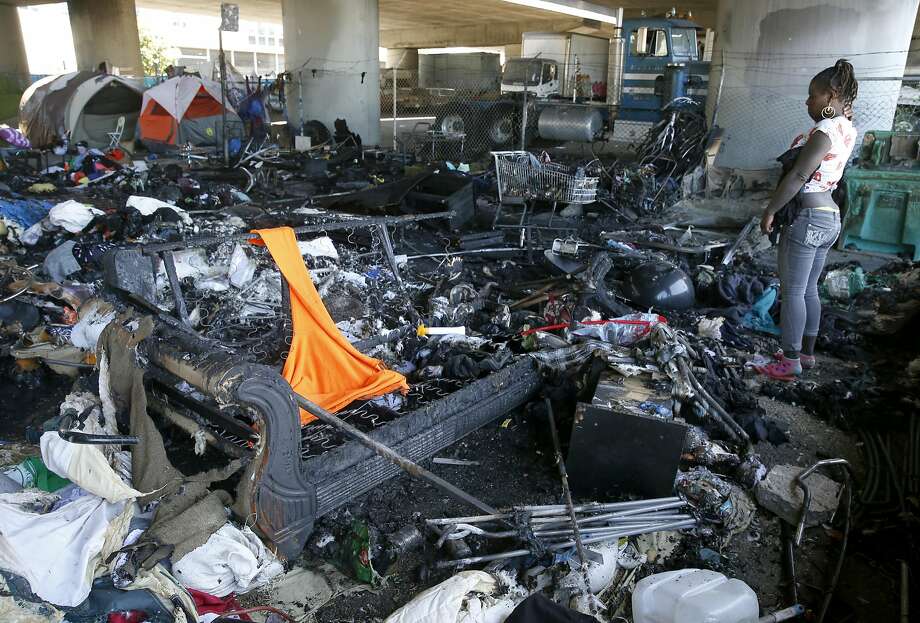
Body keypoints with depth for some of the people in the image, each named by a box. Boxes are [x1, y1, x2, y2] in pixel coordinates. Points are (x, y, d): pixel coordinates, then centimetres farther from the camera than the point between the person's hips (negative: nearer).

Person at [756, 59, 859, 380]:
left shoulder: (825, 131, -18)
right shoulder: (847, 130, 10)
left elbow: (798, 176, -20)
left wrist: (770, 210, -14)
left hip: (807, 216, -10)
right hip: (830, 218, 10)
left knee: (792, 292, -3)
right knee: (809, 290, 17)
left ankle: (790, 362, 3)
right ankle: (806, 352, 27)